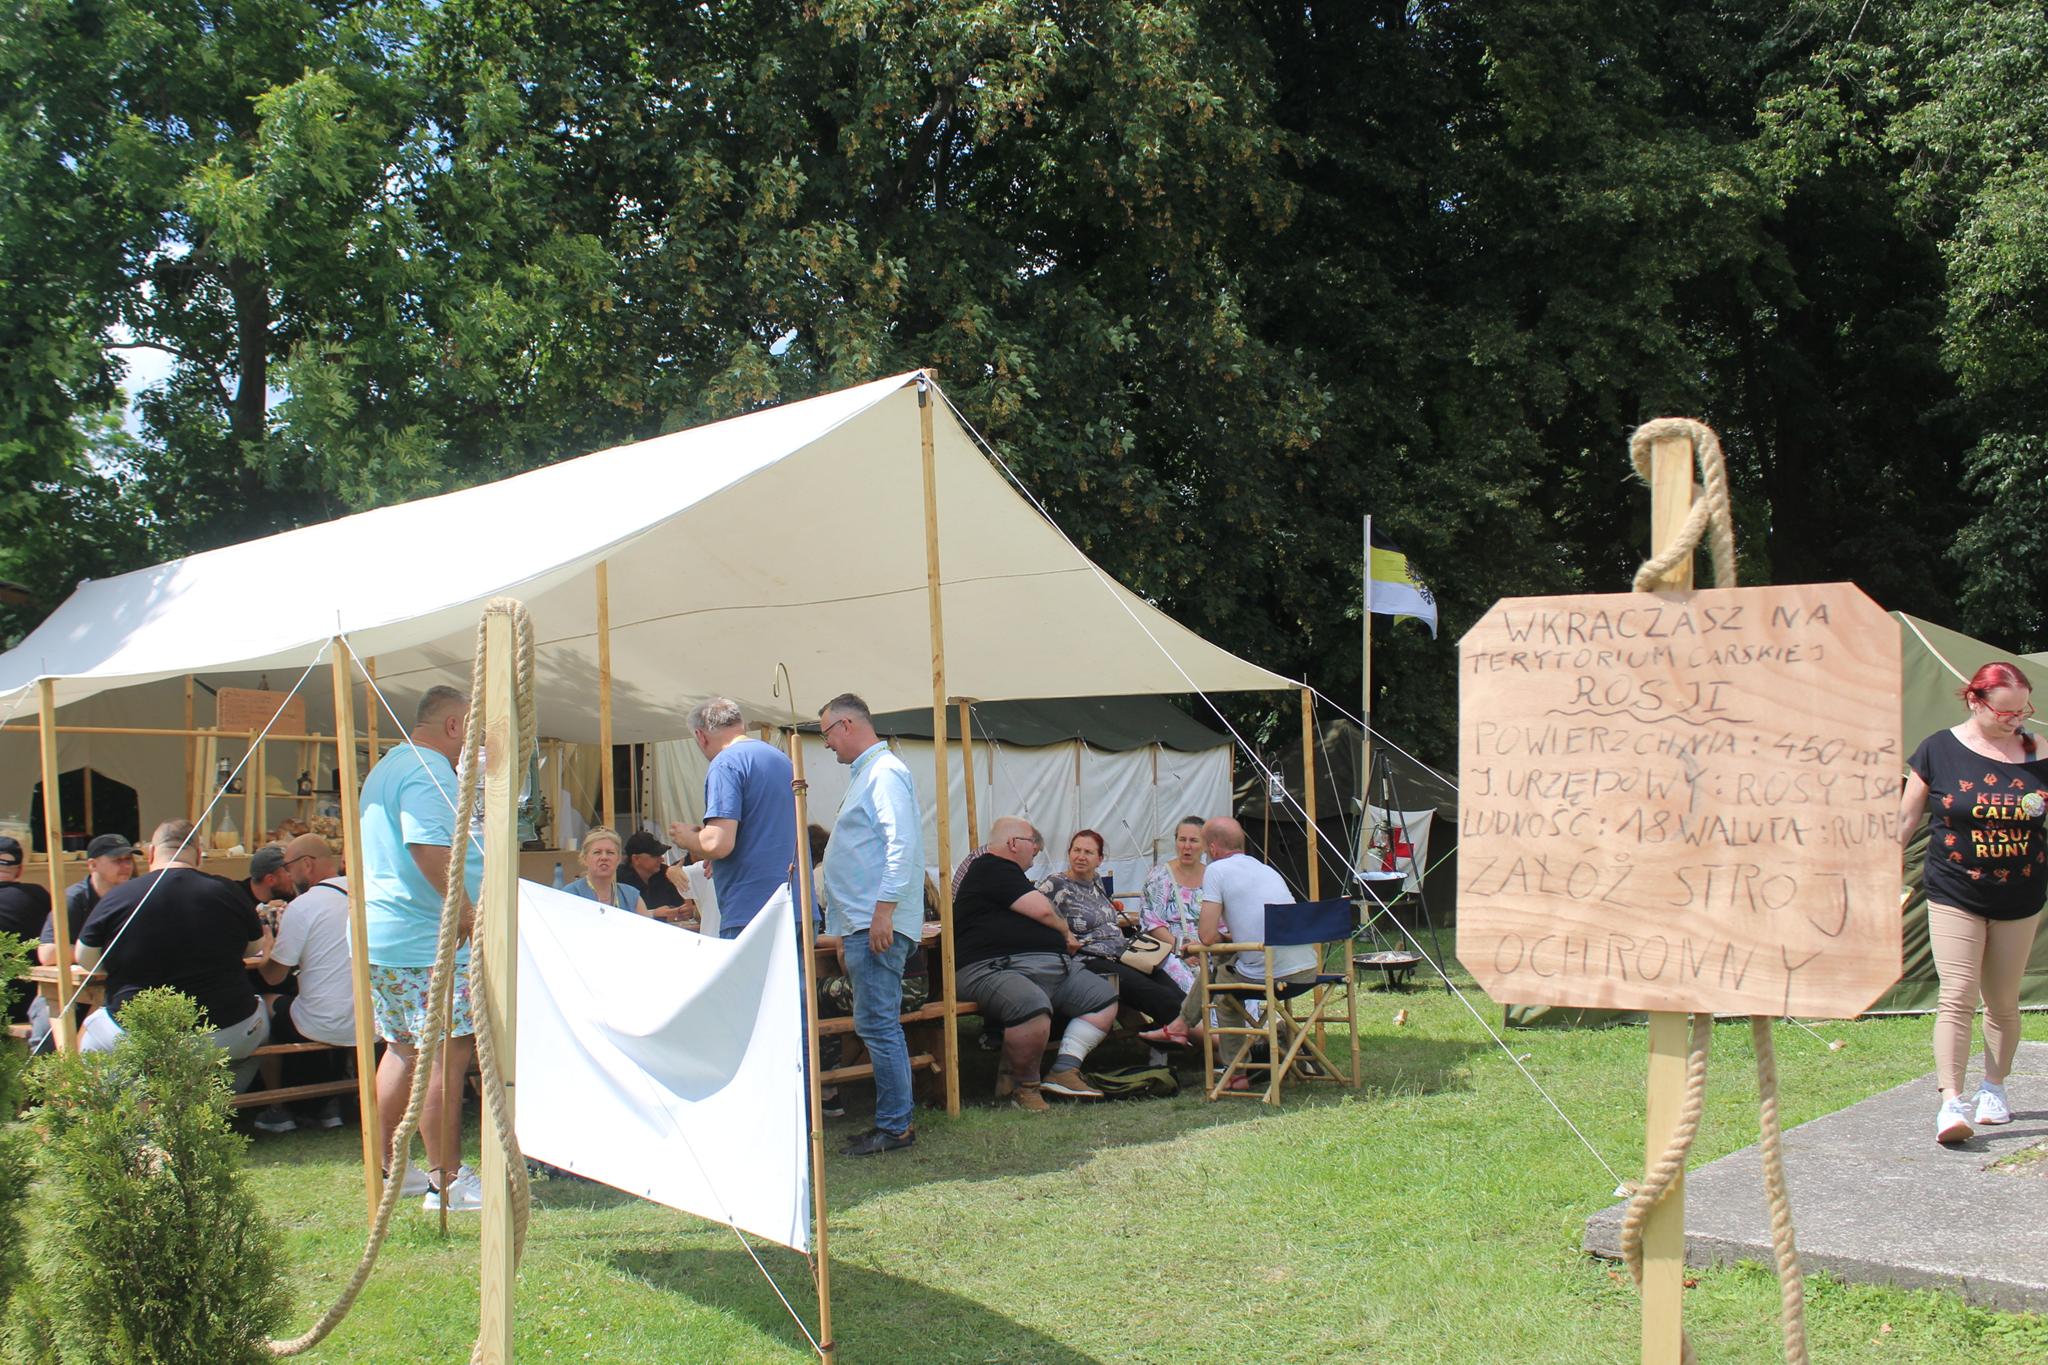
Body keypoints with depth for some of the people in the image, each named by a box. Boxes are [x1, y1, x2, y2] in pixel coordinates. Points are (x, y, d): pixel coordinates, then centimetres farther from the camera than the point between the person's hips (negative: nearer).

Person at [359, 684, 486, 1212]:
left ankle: (385, 1167, 25)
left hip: (382, 933, 11)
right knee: (447, 1052, -7)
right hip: (427, 939, -11)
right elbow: (429, 847, -27)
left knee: (405, 1047, 18)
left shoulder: (386, 768, 21)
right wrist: (469, 914, -24)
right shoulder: (428, 772, -15)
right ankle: (446, 1180, -3)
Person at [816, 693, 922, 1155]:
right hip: (861, 924, 11)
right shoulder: (865, 774, 22)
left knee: (877, 1024, -9)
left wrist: (884, 910, -25)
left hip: (876, 925, -11)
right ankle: (894, 1120, 18)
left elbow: (902, 844, -21)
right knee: (879, 1025, 12)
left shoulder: (885, 772, -10)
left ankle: (894, 1126, -3)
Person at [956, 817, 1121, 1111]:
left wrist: (1064, 939, 16)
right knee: (1034, 1008, -39)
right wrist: (1066, 933, 8)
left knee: (1105, 997, 5)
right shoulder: (993, 869, -7)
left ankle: (1064, 1071, -7)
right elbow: (1043, 911, -10)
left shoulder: (1005, 871, 28)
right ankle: (1025, 1086, -14)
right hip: (994, 967, -11)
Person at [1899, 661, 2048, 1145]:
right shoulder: (1939, 750, -4)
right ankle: (1951, 1103, -12)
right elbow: (1905, 818, 2)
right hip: (1955, 895, -2)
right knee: (1957, 996, -11)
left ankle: (1993, 1088, 29)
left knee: (2003, 1001, 11)